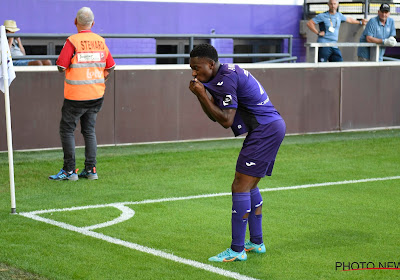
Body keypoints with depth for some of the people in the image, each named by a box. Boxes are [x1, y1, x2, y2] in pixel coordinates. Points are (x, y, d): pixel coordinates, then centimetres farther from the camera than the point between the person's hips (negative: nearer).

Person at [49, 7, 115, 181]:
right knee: (89, 130, 13)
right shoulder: (101, 41, 5)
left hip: (75, 96, -5)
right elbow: (110, 66, 10)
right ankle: (90, 170, 11)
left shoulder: (72, 41, -12)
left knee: (67, 130, 5)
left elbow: (61, 66, -14)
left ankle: (69, 171, 3)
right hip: (97, 95, 5)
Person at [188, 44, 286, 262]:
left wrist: (202, 95, -16)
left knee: (240, 187, -11)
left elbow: (226, 120, -20)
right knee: (250, 187, 18)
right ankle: (256, 242, 28)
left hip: (265, 130, -11)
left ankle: (237, 250, -8)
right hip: (271, 128, 11)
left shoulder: (226, 79, -17)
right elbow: (214, 116, 18)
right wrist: (201, 94, 3)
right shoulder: (226, 72, 15)